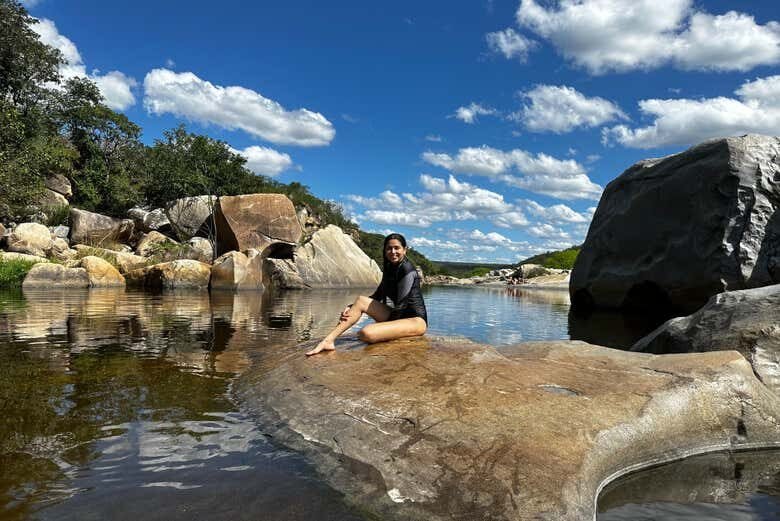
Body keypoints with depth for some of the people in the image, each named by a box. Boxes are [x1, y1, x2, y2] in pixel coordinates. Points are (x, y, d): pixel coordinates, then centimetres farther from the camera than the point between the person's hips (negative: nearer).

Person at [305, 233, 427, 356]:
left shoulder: (407, 270, -14)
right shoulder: (389, 269, 13)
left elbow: (401, 304, -17)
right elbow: (377, 296, 14)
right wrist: (351, 308, 1)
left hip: (416, 320, -9)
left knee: (366, 333, -32)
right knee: (361, 300, -4)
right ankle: (328, 340, -11)